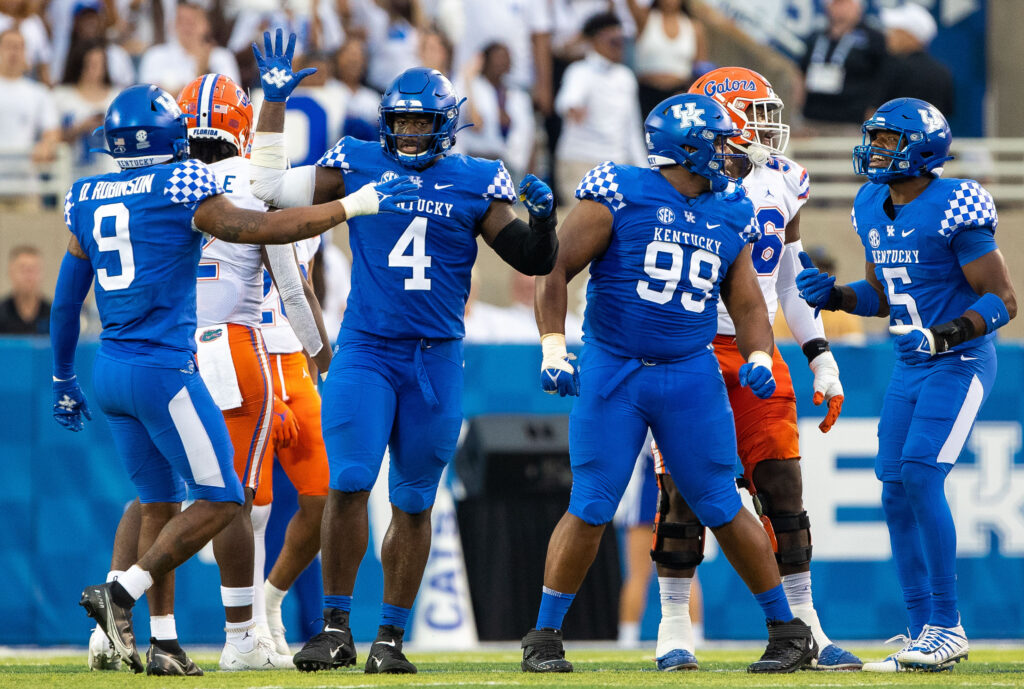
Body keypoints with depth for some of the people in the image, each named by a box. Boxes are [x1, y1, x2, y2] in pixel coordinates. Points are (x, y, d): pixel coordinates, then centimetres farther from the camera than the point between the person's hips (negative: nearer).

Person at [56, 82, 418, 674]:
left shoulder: (89, 201, 12)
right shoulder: (180, 186, -8)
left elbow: (66, 303, 17)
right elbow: (253, 228, -19)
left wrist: (64, 380, 29)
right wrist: (352, 206, -14)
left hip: (111, 370, 8)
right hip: (162, 367, -8)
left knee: (160, 503, 15)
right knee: (220, 500, -2)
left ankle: (163, 643, 10)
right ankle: (123, 593, -14)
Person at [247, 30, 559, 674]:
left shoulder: (474, 183, 5)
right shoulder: (358, 164, 5)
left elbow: (534, 260, 6)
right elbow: (272, 188, 6)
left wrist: (543, 216, -14)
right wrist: (275, 100, 4)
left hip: (436, 361, 1)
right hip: (365, 352, -1)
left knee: (414, 503, 5)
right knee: (349, 485, -13)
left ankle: (391, 637, 14)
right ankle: (336, 628, -6)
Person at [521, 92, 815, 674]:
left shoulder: (729, 215, 10)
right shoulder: (621, 196, -5)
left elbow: (747, 303, 15)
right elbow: (557, 268, -6)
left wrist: (759, 356, -4)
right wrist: (553, 345, -16)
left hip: (691, 378, 3)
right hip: (611, 373, -3)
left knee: (722, 508, 3)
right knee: (590, 510, -4)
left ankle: (789, 630, 13)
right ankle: (545, 636, 8)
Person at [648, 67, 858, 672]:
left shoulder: (780, 185, 11)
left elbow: (791, 282, 19)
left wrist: (822, 358, 15)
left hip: (756, 351, 5)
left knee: (783, 490, 1)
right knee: (686, 491, -4)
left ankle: (803, 627, 6)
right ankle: (674, 626, 6)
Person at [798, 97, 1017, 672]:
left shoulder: (953, 210, -17)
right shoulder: (873, 210, 7)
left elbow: (1003, 300, -16)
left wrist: (946, 335, -29)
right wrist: (833, 296, 0)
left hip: (960, 364, -8)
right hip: (910, 367, 8)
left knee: (921, 477, -19)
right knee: (897, 496, 4)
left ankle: (947, 626, -11)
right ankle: (925, 632, 12)